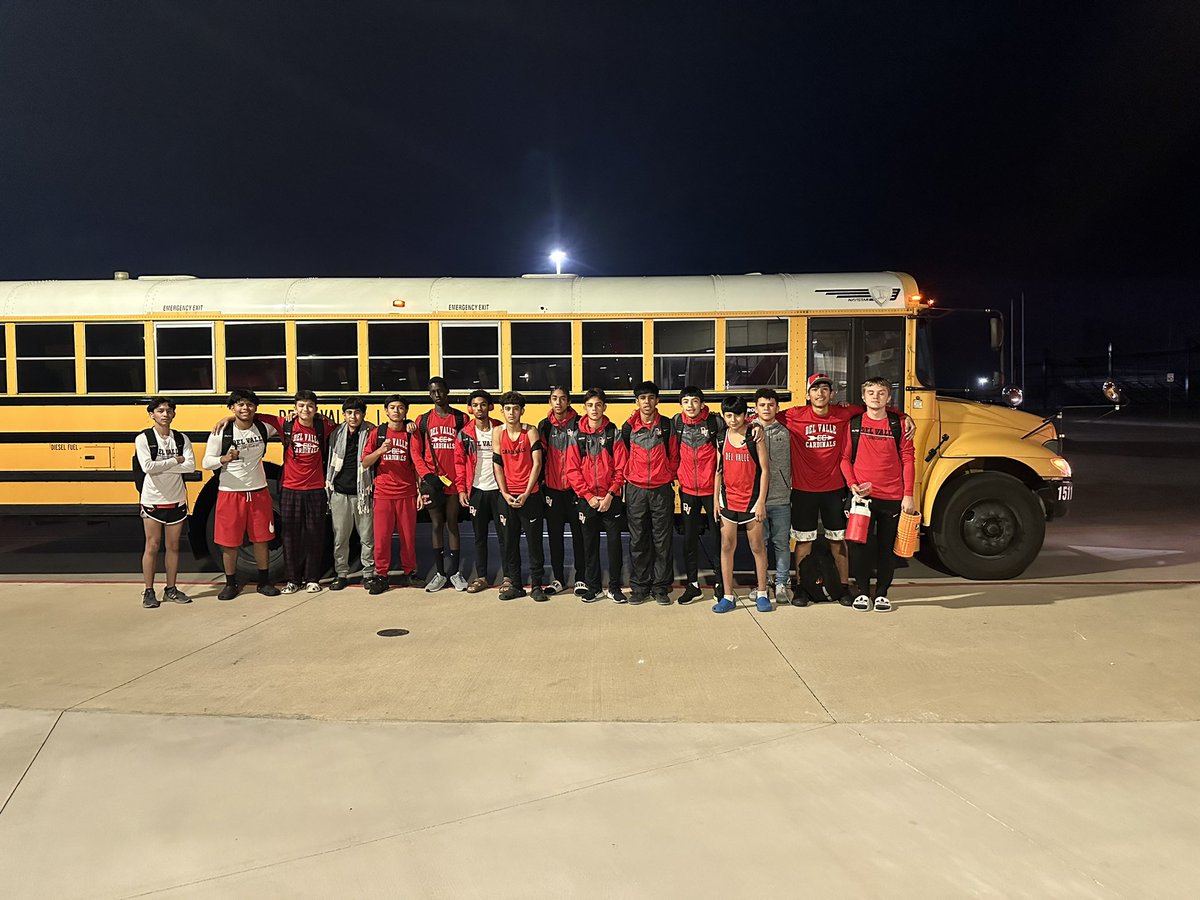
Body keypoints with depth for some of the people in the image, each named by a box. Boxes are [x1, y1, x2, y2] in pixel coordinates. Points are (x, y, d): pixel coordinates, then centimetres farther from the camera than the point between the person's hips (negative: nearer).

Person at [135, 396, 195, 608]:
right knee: (152, 546, 2)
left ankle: (171, 589, 18)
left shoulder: (181, 438, 5)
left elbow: (190, 466, -10)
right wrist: (175, 460, -12)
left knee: (173, 546, 9)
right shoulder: (143, 439, -4)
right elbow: (147, 467, -18)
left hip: (176, 500, 3)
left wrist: (160, 467, -14)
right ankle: (149, 591, 10)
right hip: (152, 501, -3)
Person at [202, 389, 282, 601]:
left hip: (258, 492, 3)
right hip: (230, 494, -2)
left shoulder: (263, 428, 3)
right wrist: (224, 458, -26)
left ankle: (264, 581, 21)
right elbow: (207, 462, -5)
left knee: (261, 539, 8)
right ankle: (231, 584, 19)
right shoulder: (221, 433, -7)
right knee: (229, 542, 4)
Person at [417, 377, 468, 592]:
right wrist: (426, 476, -5)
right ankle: (440, 573, 14)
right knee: (437, 525, 6)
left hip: (454, 481, -1)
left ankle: (455, 572, 14)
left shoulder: (461, 418, 3)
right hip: (432, 482, 1)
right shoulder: (423, 420, 7)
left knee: (452, 525, 5)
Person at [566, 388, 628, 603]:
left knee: (614, 542, 2)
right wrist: (588, 496, -9)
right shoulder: (577, 436, 3)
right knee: (590, 544, 8)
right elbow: (572, 470, -1)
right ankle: (592, 587, 19)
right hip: (586, 500, 1)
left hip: (611, 500, -1)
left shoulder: (614, 434, 0)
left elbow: (621, 468, -3)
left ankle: (614, 587, 14)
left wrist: (610, 495, -11)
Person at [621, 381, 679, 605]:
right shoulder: (628, 427, 4)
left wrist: (668, 477, 3)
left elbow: (674, 456, 7)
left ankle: (661, 587, 12)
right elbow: (623, 458, 11)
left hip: (662, 490, -1)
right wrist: (629, 477, 7)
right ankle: (639, 586, 15)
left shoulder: (667, 426, 2)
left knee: (662, 540, 3)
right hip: (636, 490, 1)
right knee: (638, 541, 5)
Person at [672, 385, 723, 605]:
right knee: (689, 539, 7)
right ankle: (692, 584, 18)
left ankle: (720, 583, 18)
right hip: (688, 489, 3)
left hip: (711, 488, -2)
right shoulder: (676, 422, 0)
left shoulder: (715, 421, -10)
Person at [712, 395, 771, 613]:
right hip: (728, 499, 3)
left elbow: (765, 469, -7)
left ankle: (761, 594, 19)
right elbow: (718, 469, 10)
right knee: (727, 546, 5)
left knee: (757, 547, 6)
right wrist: (715, 498, 6)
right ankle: (728, 596, 12)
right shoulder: (721, 438, 4)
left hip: (750, 499, -3)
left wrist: (761, 501, -11)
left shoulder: (754, 436, -7)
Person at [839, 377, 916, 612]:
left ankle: (882, 592, 20)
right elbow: (844, 458, 5)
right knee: (859, 544, 3)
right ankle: (862, 591, 17)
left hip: (892, 498, 0)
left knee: (887, 546, 8)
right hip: (862, 496, 0)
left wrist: (908, 495, -3)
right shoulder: (854, 424, 3)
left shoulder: (898, 424, 3)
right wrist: (852, 484, -9)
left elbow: (907, 460, 2)